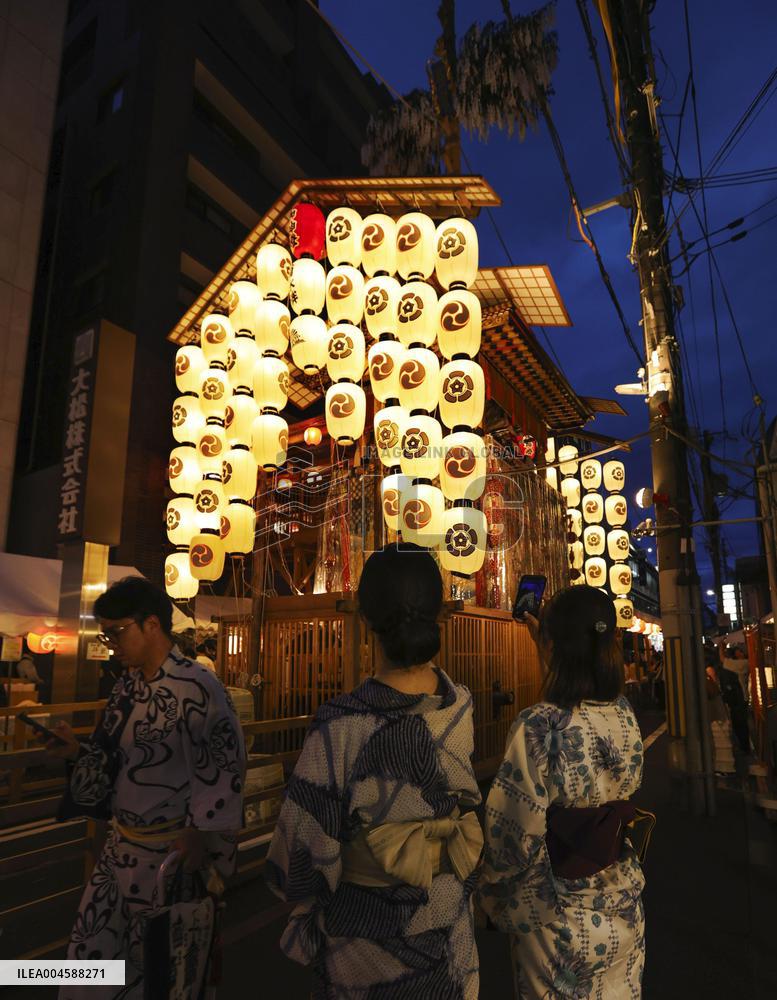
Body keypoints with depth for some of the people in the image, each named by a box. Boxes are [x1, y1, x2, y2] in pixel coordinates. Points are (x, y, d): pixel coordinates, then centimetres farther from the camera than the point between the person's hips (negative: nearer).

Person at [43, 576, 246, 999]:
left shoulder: (197, 687, -21)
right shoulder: (126, 687, 4)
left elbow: (226, 767, -19)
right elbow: (113, 759, 15)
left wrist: (203, 837, -21)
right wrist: (77, 751, -1)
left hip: (171, 850, -7)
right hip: (122, 844, 7)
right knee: (91, 953, 17)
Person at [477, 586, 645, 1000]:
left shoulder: (538, 726, -29)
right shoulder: (625, 715, -10)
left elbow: (517, 837, -22)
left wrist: (490, 899, -2)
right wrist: (546, 632, 23)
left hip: (557, 919, -5)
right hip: (622, 908, 5)